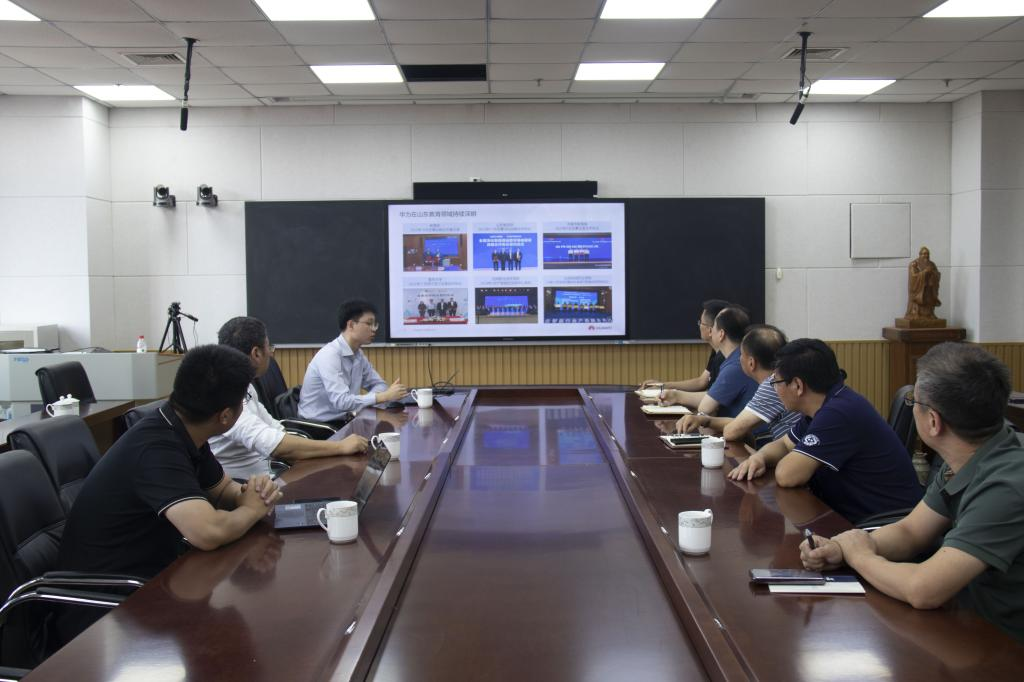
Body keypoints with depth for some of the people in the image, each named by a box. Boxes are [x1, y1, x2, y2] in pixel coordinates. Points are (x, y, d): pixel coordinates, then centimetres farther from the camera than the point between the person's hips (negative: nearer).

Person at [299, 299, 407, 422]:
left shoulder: (357, 354, 5)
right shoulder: (329, 355, -20)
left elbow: (378, 384, 13)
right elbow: (341, 401, -27)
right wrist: (385, 396, -27)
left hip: (340, 422, 8)